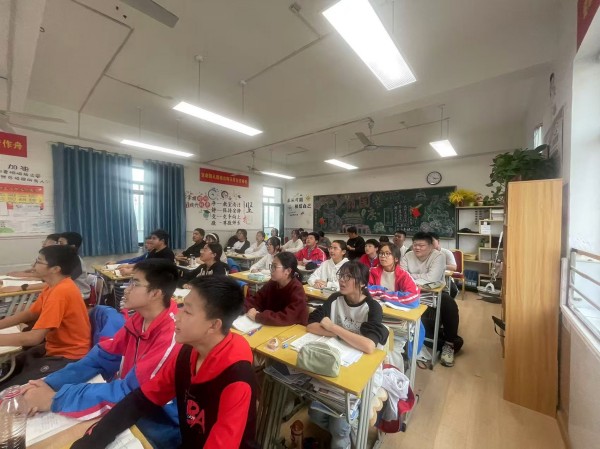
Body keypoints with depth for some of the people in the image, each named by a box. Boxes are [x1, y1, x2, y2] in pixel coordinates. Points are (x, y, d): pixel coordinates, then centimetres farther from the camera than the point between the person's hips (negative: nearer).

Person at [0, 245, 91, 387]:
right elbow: (28, 314, 17)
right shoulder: (54, 286, 4)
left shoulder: (60, 291, -28)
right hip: (54, 347, 9)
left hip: (69, 357, -9)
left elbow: (34, 337, -26)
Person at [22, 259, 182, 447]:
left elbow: (128, 392, -28)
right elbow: (101, 356, 1)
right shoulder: (139, 319, -5)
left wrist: (55, 399, -21)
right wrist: (49, 383, -12)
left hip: (160, 425, -6)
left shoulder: (172, 336, -32)